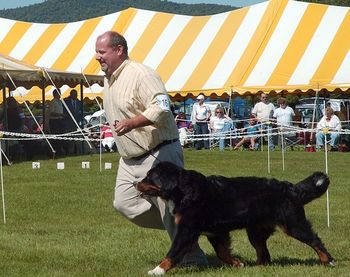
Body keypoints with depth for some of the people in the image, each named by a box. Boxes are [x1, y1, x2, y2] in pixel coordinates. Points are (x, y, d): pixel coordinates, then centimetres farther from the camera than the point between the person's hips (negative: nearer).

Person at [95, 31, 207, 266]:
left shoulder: (141, 74, -18)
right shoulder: (108, 79, 12)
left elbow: (162, 108, -30)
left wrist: (132, 123, -41)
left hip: (159, 155, -9)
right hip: (130, 159, 10)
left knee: (171, 208, -6)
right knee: (124, 203, 1)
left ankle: (194, 259, 6)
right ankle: (179, 227, 14)